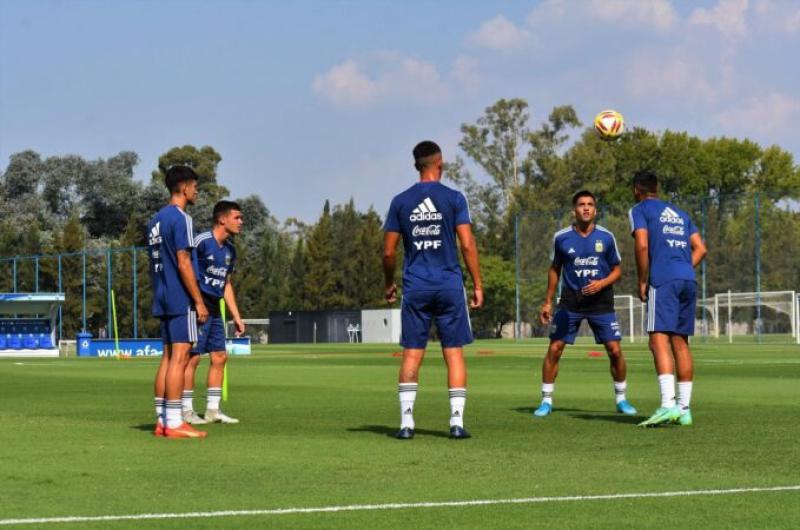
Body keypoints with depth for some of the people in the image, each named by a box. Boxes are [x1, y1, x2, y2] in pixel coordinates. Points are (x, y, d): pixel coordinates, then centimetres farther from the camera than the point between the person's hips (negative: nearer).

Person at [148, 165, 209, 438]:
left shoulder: (156, 219, 16)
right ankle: (174, 423, -9)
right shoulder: (180, 218, -12)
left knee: (168, 357, 11)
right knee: (179, 357, -8)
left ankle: (162, 420, 11)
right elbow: (183, 263, -17)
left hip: (163, 299, 9)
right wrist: (199, 301, -14)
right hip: (180, 299, -9)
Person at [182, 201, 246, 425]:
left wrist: (237, 317, 19)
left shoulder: (230, 249, 13)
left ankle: (212, 409, 15)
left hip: (215, 310, 9)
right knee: (193, 357, -7)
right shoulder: (201, 241, -14)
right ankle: (187, 411, -2)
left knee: (220, 356, 8)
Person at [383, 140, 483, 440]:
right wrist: (477, 285, 0)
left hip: (415, 287, 2)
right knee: (454, 353, 3)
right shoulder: (454, 199, -2)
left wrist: (388, 284, 19)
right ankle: (457, 421, -1)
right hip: (449, 285, -2)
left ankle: (406, 422, -2)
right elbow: (467, 245, -7)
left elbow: (388, 252, 4)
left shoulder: (400, 202, 4)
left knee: (412, 355, 4)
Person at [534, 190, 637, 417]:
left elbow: (616, 270, 5)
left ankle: (621, 399, 14)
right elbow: (555, 269, 11)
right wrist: (548, 301, 8)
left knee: (615, 350, -5)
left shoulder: (606, 237, -3)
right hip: (570, 302, 0)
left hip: (601, 303, 0)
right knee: (554, 349, -7)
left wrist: (602, 283, -15)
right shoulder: (561, 237, -2)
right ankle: (546, 401, 6)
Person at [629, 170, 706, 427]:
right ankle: (684, 409, 8)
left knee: (659, 340, -14)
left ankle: (668, 404, -30)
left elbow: (642, 245, -8)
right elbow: (700, 249, 19)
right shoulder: (679, 213, 26)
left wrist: (642, 281, -1)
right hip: (688, 280, 7)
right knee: (680, 343, 10)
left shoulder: (639, 210, 6)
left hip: (663, 280, -7)